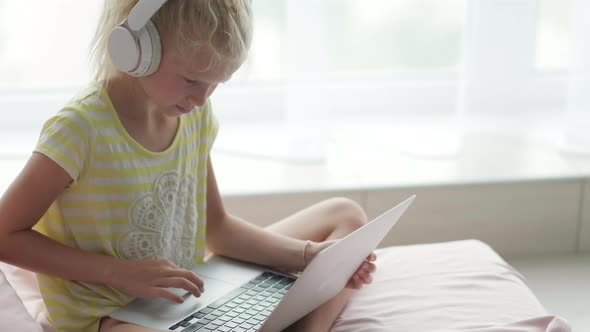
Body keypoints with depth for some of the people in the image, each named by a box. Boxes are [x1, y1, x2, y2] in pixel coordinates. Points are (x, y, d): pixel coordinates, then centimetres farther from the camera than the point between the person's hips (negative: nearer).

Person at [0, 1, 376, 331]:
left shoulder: (197, 115, 1)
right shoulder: (81, 129, -20)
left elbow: (215, 227, 9)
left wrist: (308, 256, -4)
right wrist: (117, 272, -22)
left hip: (191, 295, 8)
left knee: (346, 214, 7)